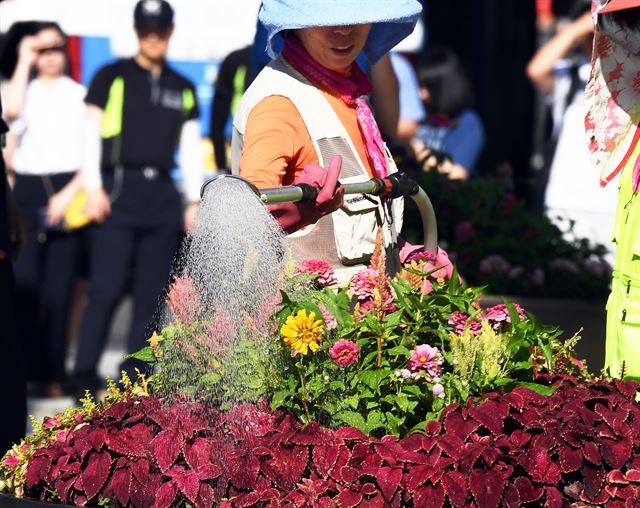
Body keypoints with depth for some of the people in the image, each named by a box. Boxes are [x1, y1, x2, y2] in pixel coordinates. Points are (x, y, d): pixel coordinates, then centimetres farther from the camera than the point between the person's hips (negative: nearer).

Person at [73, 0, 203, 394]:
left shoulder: (183, 89, 17)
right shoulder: (112, 77, 6)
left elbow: (191, 149, 18)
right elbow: (92, 132, 2)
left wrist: (195, 200, 10)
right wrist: (94, 187, -7)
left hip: (163, 195, 4)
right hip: (120, 188, -4)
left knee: (152, 292, 2)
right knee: (107, 286, -12)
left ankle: (136, 374, 7)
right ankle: (85, 373, -8)